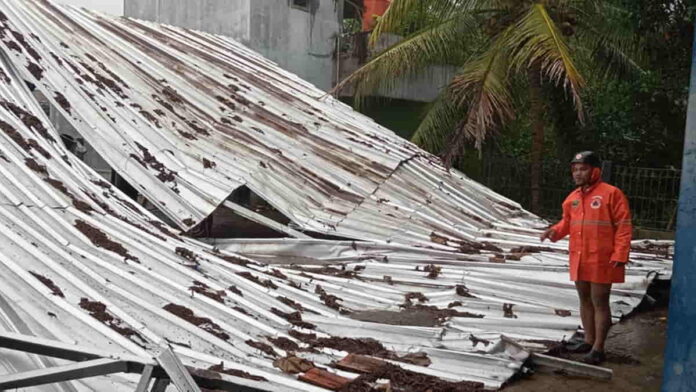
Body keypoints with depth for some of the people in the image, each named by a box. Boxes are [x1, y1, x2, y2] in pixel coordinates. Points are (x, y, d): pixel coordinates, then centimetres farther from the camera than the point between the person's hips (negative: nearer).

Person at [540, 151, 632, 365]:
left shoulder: (611, 193, -11)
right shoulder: (572, 198, 9)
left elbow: (623, 226, -12)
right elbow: (567, 222, 19)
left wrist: (619, 255, -18)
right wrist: (555, 231, -3)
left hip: (601, 260, -7)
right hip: (578, 258, 7)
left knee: (600, 302, 0)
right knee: (585, 300, 16)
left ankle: (598, 349, 8)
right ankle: (589, 341, 30)